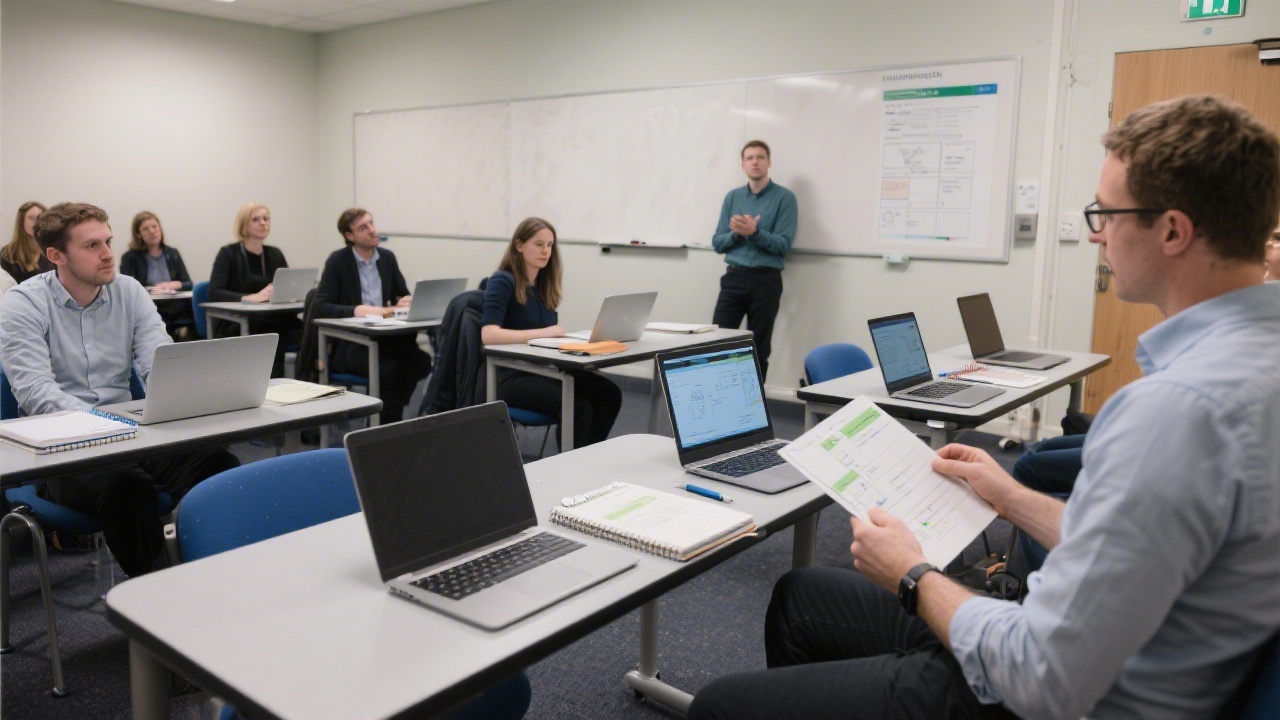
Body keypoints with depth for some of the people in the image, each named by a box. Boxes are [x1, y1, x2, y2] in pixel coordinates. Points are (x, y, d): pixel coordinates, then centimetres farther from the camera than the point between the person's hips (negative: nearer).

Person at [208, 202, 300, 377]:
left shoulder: (275, 254, 14)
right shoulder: (229, 253, -1)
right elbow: (214, 293, -14)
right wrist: (252, 297, -28)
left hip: (270, 322, 5)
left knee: (305, 330, -26)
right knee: (274, 337, -35)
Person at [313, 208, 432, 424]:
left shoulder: (387, 257, 11)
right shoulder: (338, 261, -3)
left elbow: (404, 295, 17)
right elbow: (320, 307, -10)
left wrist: (405, 303, -9)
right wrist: (357, 310, -25)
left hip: (386, 337, 5)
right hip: (350, 343, -4)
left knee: (422, 360, -26)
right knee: (388, 368, -33)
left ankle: (388, 415, -11)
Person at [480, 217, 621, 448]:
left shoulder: (544, 284, 15)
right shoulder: (502, 281, -8)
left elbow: (552, 332, 13)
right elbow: (488, 335, -22)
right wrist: (542, 333, -24)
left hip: (545, 369, 7)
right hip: (511, 375, -7)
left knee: (609, 394, -15)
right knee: (578, 407, -30)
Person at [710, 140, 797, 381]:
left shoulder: (784, 198, -1)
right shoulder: (732, 197, 11)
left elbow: (783, 245, -9)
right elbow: (717, 243, 8)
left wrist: (754, 232, -22)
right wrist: (737, 233, -11)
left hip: (766, 280, -3)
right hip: (734, 278, 3)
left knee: (759, 349, 5)